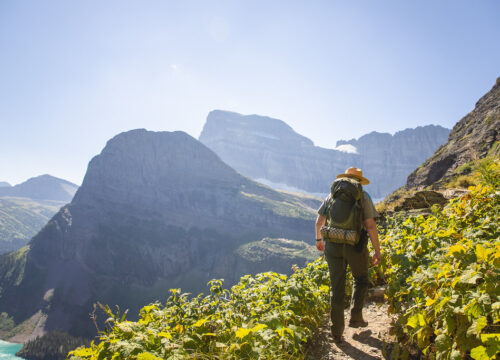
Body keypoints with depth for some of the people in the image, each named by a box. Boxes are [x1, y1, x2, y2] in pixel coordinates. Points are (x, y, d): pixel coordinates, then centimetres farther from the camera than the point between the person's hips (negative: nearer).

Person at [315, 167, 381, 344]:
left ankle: (337, 332, 13)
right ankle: (355, 317, 26)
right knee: (361, 281, 25)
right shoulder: (363, 197, -2)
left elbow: (319, 221, 10)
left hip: (333, 245, 3)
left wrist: (318, 239, 25)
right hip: (355, 246, -2)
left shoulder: (333, 195, 8)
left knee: (337, 288, 9)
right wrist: (377, 251, -5)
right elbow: (370, 226, -11)